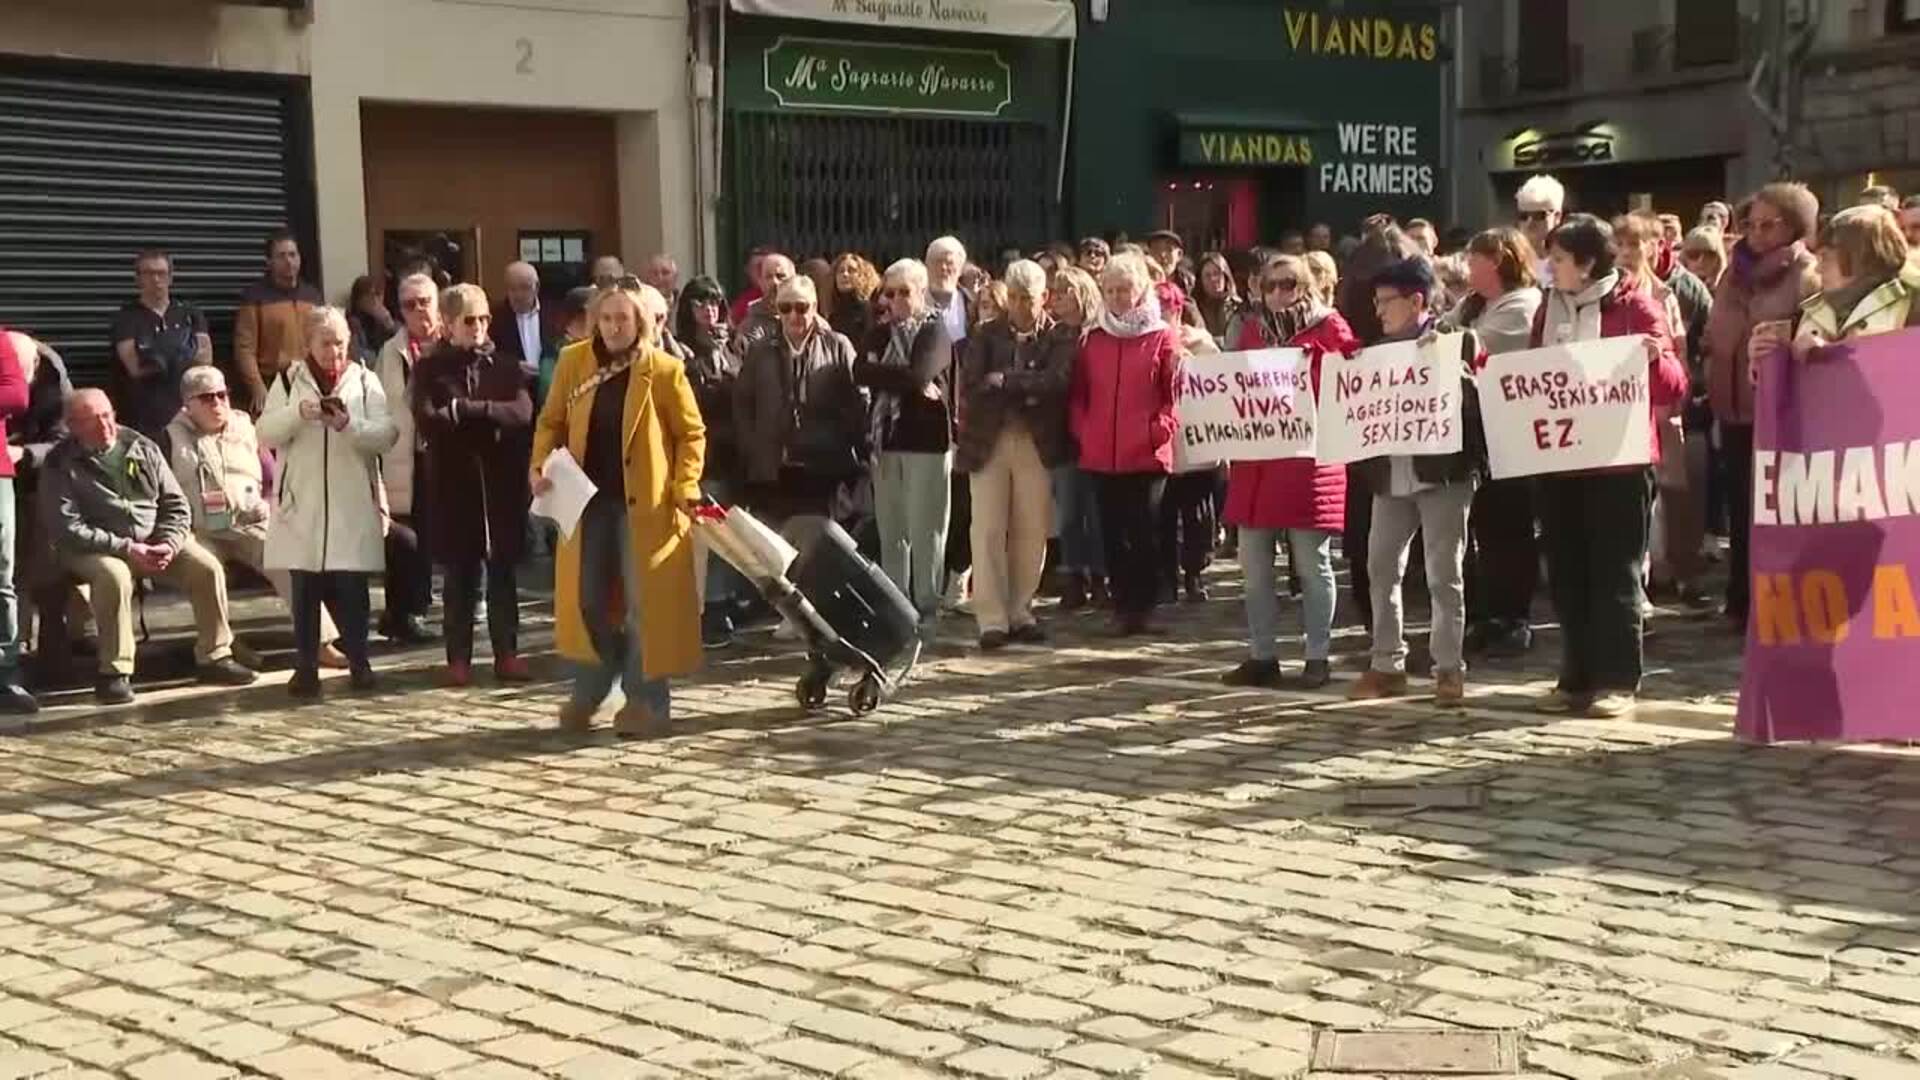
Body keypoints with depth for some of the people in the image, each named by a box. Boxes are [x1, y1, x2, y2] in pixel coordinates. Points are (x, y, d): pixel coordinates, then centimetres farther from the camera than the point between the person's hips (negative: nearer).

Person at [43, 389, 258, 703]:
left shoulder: (142, 448, 9)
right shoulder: (61, 466, -3)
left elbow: (176, 504, 10)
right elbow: (68, 528, -12)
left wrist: (169, 544, -10)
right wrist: (126, 549, -20)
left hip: (157, 539, 4)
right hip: (94, 548, -4)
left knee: (208, 567, -18)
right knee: (114, 576, -37)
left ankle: (215, 657, -6)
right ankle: (115, 673, -26)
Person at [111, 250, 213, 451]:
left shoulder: (190, 313, 14)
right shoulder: (127, 318, 5)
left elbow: (205, 357, 1)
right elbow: (135, 366, -9)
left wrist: (160, 357, -9)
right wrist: (186, 355, -6)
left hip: (187, 411, 2)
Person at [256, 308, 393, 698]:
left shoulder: (365, 381, 6)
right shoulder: (289, 380, 8)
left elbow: (386, 435, -4)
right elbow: (266, 433, -1)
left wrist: (349, 424, -20)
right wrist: (298, 413, -17)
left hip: (353, 504, 0)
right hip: (301, 501, 1)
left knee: (352, 586, 1)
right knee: (305, 588, 3)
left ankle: (358, 660, 13)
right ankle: (305, 666, 11)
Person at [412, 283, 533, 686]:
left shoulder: (504, 365, 8)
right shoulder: (430, 369, 3)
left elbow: (523, 411, -9)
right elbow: (427, 422, -12)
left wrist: (465, 410, -16)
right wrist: (490, 419, -13)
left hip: (502, 480, 2)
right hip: (453, 482, -1)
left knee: (503, 570, 5)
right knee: (459, 574, 4)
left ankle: (507, 653, 12)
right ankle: (459, 657, 11)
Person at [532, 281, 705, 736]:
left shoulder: (665, 370, -6)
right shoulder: (574, 361, 4)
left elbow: (691, 433, -1)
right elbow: (552, 421, 11)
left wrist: (685, 489, -11)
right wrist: (541, 466, -5)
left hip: (645, 505, -4)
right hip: (587, 499, 4)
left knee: (645, 603, 0)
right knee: (587, 599, 9)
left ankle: (646, 702, 11)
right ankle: (589, 691, 26)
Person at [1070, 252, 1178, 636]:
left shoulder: (1162, 337, 1)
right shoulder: (1093, 340, 12)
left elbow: (1177, 391, 0)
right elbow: (1078, 393, 14)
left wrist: (1161, 428, -10)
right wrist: (1082, 430, 2)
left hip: (1148, 453, -4)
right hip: (1100, 454, 4)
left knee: (1145, 532, -2)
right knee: (1113, 533, 7)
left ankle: (1143, 606, 7)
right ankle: (1121, 605, 14)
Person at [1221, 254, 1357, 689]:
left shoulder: (1329, 327, -1)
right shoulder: (1253, 330, 14)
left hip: (1310, 458, -5)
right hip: (1255, 458, 5)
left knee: (1312, 564, 2)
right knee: (1254, 565, 7)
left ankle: (1318, 658, 9)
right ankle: (1262, 655, 15)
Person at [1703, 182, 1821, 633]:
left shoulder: (1807, 275, -7)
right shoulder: (1737, 271, 12)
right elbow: (1713, 335, 18)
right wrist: (1714, 381, 11)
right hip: (1735, 405, 6)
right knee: (1740, 508, 11)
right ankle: (1742, 601, 20)